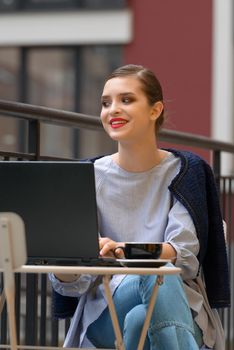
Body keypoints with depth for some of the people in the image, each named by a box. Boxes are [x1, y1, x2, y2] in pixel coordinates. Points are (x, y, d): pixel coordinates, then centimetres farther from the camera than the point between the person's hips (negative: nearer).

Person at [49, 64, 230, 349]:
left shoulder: (186, 171, 5)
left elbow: (185, 253, -10)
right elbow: (73, 283, 0)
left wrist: (125, 250, -30)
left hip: (177, 306, 0)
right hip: (106, 312, 1)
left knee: (140, 320, -37)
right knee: (155, 277, -34)